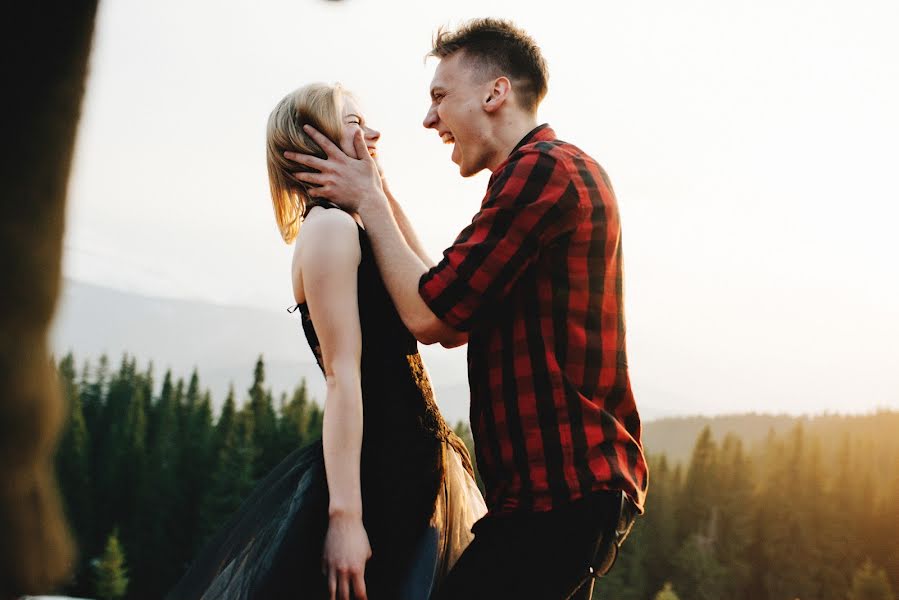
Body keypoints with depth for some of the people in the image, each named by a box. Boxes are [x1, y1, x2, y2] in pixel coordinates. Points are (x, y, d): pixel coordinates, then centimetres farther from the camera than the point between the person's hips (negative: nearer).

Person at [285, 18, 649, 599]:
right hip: (578, 484, 11)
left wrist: (369, 201, -1)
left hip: (562, 491, -11)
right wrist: (382, 200, 19)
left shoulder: (544, 169, -12)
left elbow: (428, 316, -14)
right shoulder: (566, 171, 22)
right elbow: (452, 323, 20)